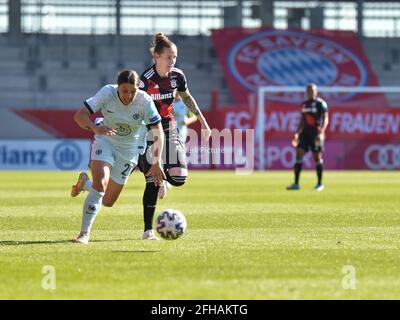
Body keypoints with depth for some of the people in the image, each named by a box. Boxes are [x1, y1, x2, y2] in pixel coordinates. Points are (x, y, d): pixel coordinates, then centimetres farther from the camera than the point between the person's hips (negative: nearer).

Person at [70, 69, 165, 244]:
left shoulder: (145, 101, -23)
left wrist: (156, 162, -30)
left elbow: (158, 132, -20)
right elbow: (79, 115, -28)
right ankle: (84, 232, -16)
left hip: (129, 150, 2)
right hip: (105, 141, -2)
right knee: (100, 183, -28)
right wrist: (95, 128, -49)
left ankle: (85, 183, 41)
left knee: (107, 202, 8)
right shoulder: (107, 93, -24)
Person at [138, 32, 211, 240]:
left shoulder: (177, 76, -3)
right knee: (152, 181, -13)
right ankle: (148, 229, -3)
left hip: (168, 129, 5)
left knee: (179, 178, -11)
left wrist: (203, 122, 19)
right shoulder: (146, 80, -20)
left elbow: (187, 98, 16)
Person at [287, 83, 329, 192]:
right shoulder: (304, 104, 14)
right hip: (305, 133, 6)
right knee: (299, 154, -6)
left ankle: (320, 183, 13)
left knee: (317, 157, 0)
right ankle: (296, 183, -5)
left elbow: (325, 119, -10)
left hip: (316, 133, -6)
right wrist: (297, 133, 14)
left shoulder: (320, 103, -5)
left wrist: (321, 132, -21)